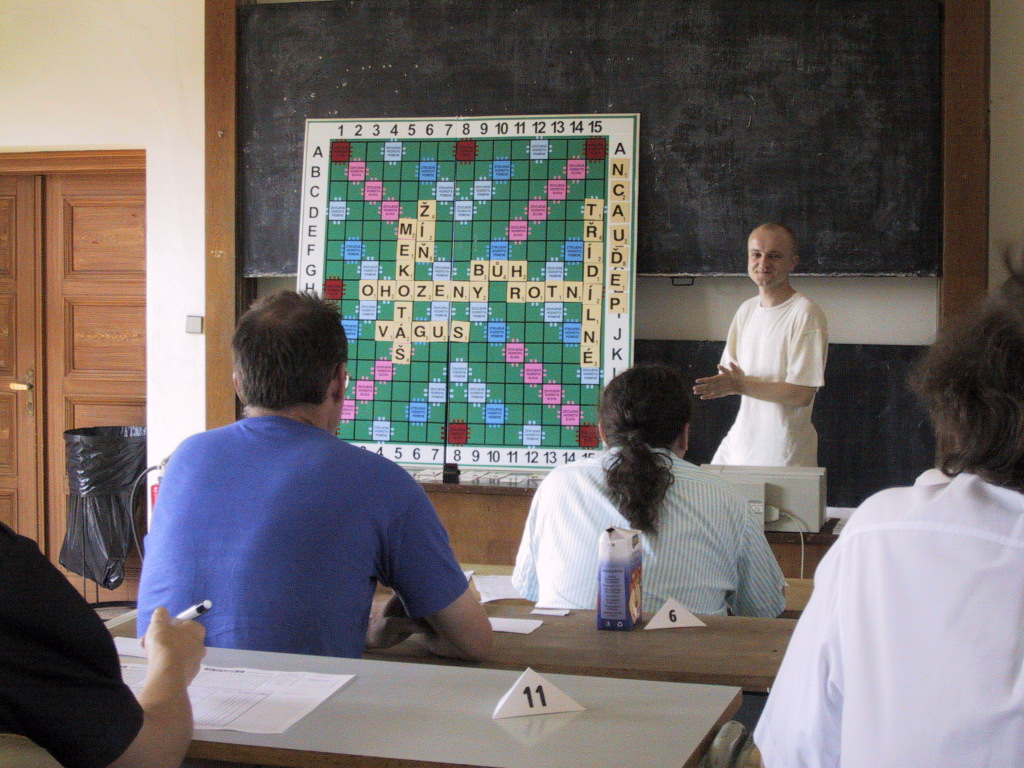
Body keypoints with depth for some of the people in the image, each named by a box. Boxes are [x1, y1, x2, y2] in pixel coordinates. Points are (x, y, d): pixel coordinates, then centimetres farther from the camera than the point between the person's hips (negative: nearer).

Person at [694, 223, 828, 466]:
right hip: (740, 441, 7)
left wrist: (740, 385, -20)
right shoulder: (747, 309, 11)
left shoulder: (805, 314, -14)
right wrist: (723, 383, -9)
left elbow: (803, 394, -19)